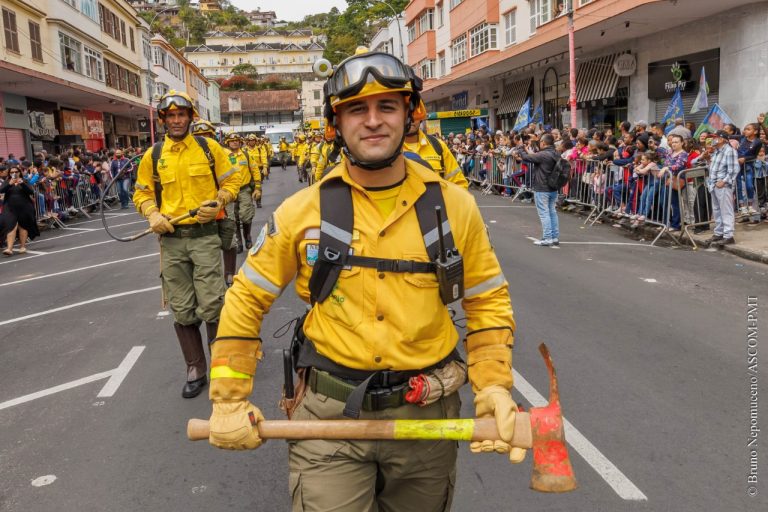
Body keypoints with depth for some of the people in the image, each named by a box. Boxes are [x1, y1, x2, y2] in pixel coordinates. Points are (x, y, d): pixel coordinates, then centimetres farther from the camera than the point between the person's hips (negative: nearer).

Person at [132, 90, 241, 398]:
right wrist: (152, 214, -6)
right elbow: (142, 193, 14)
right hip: (171, 239, 3)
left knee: (211, 306, -5)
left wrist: (219, 201, -10)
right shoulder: (153, 156, 7)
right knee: (182, 311, 8)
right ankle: (195, 370, 22)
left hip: (205, 236, -2)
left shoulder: (209, 148, 3)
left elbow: (232, 180, 9)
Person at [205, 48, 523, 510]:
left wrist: (494, 388, -9)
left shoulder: (454, 206, -5)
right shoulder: (303, 212, -7)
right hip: (328, 416, -1)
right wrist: (229, 400, 0)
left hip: (428, 415, 2)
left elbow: (487, 303, 4)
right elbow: (246, 299, 2)